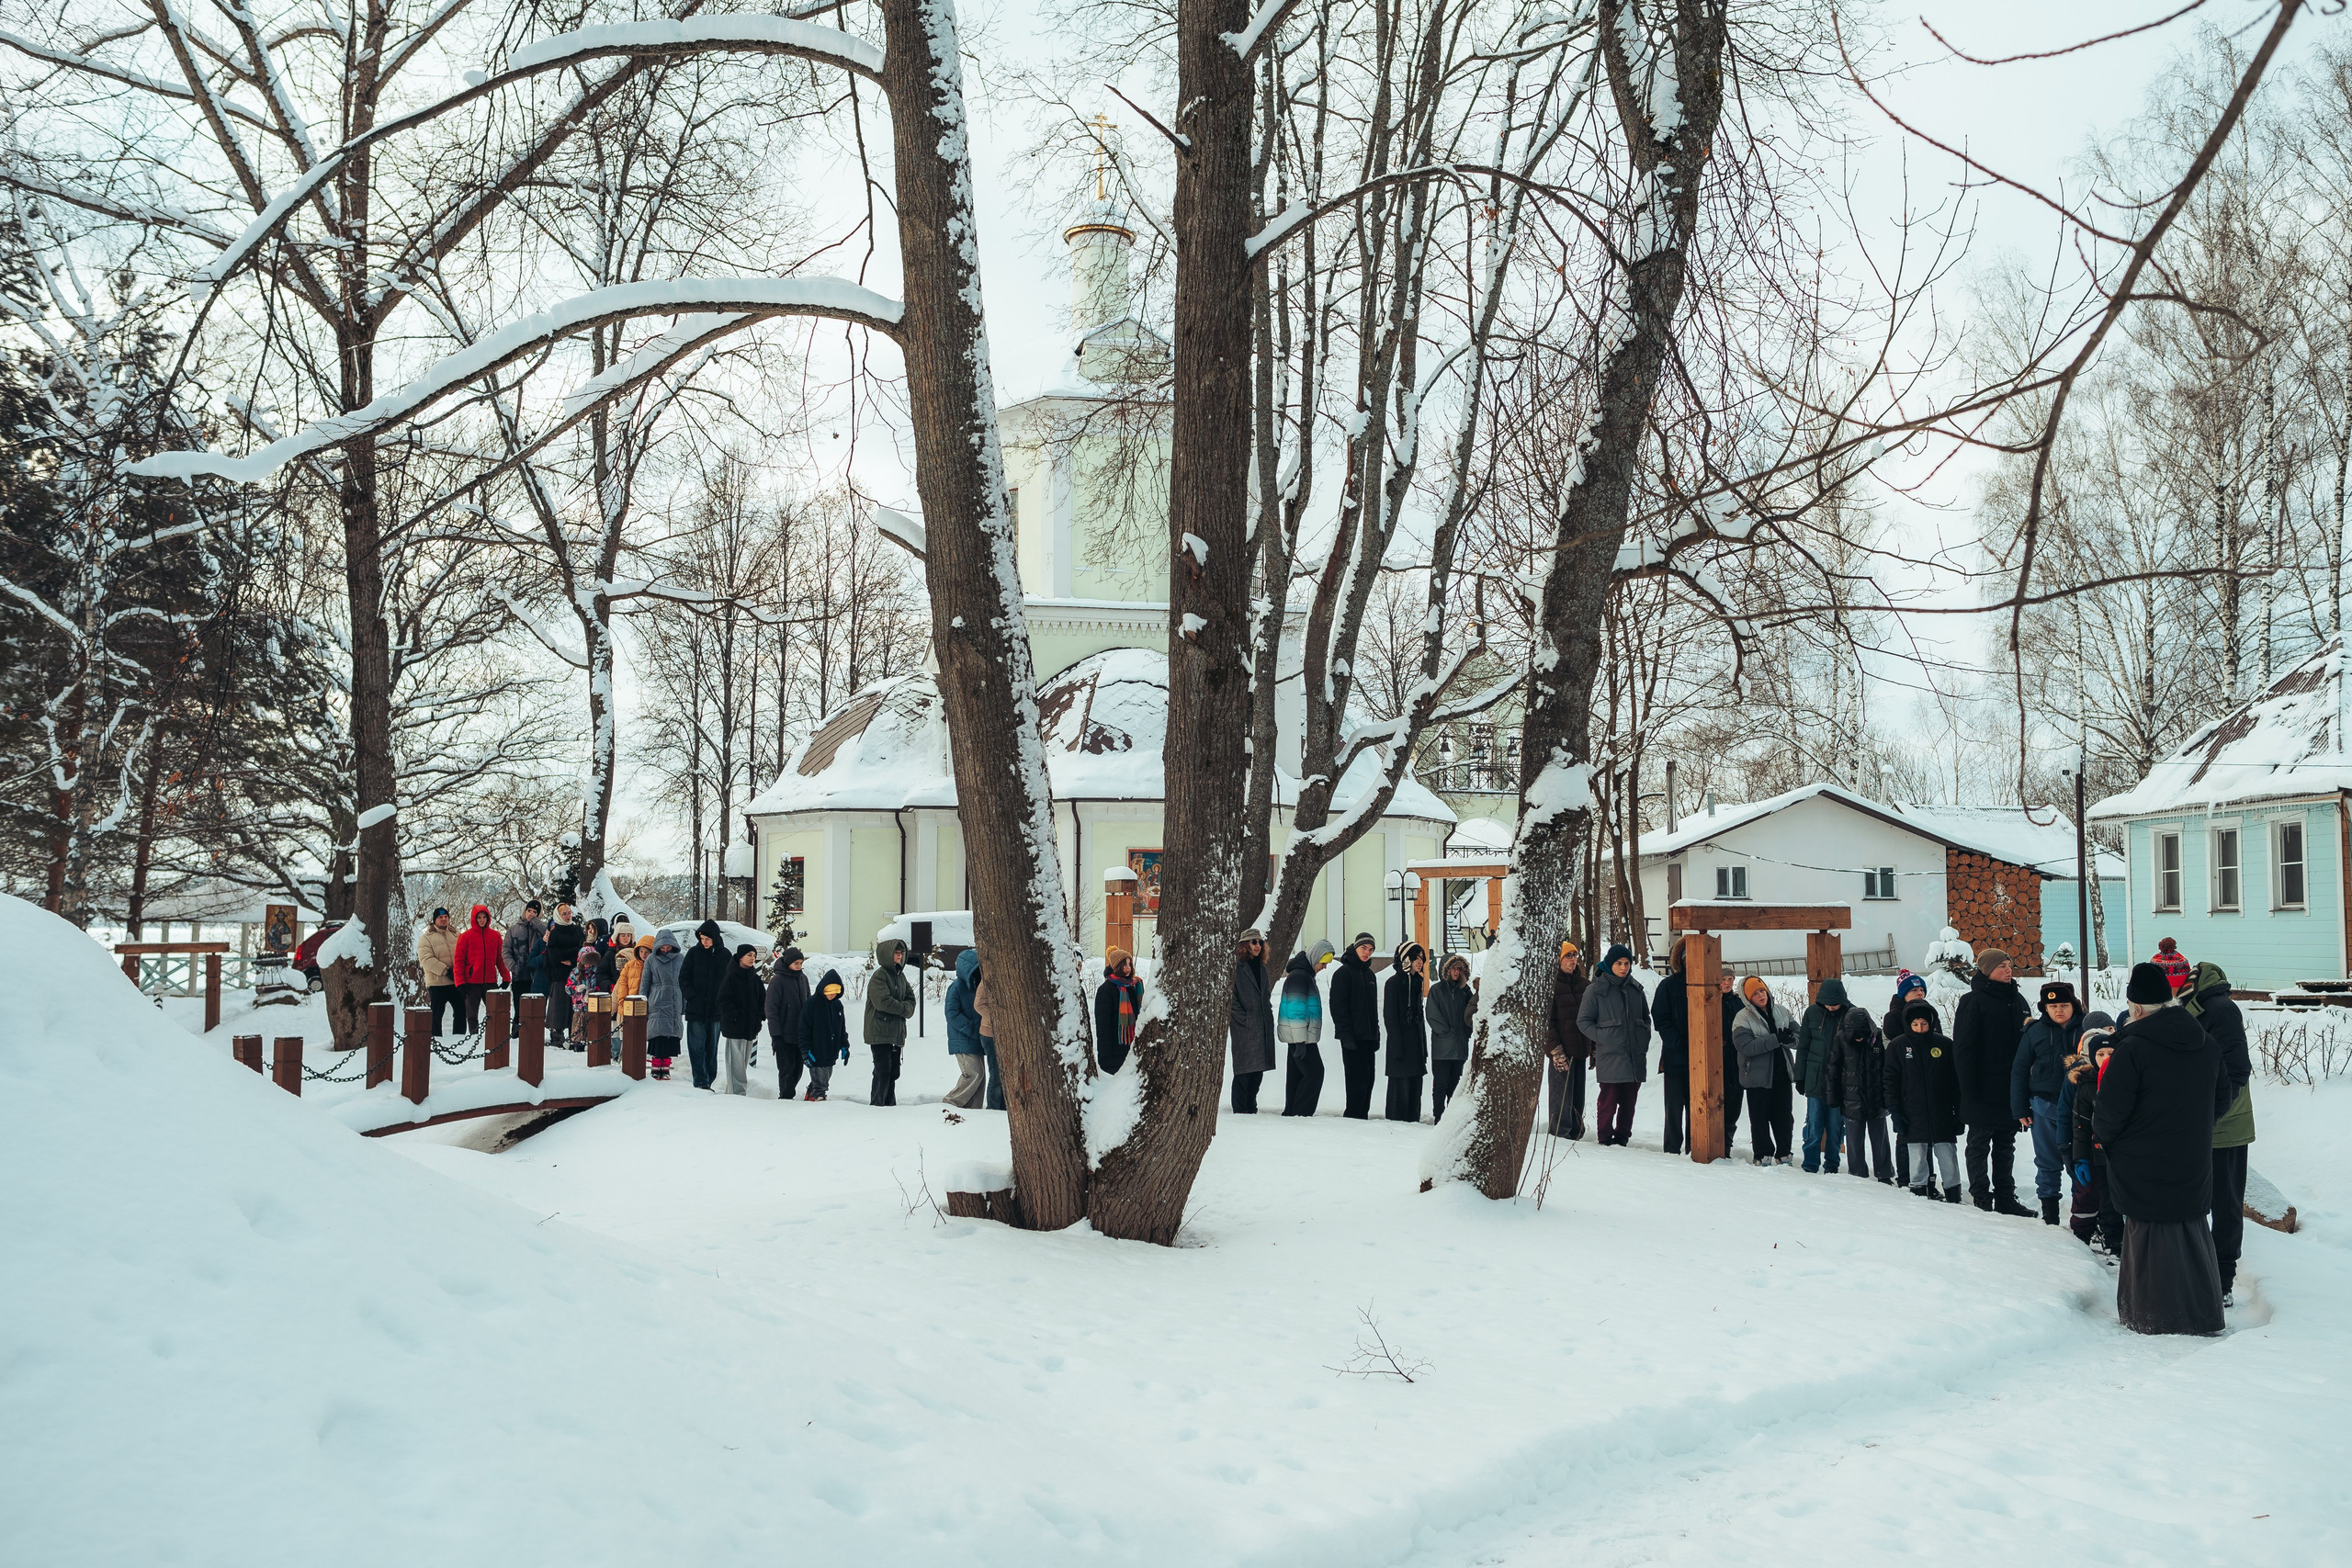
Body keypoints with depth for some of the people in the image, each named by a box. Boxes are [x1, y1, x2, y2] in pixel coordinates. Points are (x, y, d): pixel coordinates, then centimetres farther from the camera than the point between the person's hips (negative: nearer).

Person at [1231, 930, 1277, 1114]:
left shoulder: (1261, 968, 18)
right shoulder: (1236, 967, -5)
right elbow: (1230, 997, -10)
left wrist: (1268, 1019, 11)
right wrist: (1243, 1019, -14)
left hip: (1262, 1028, 7)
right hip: (1244, 1029, -7)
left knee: (1258, 1070, 7)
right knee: (1244, 1069, -7)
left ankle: (1251, 1107, 15)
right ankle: (1239, 1109, -1)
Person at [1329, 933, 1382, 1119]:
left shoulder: (1369, 974, 18)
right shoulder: (1344, 973, -7)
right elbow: (1337, 1006, -13)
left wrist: (1376, 1035, 16)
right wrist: (1346, 1036, -19)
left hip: (1368, 1036, 8)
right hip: (1353, 1038, -8)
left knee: (1368, 1078, 7)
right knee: (1359, 1077, -10)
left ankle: (1362, 1116, 12)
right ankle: (1353, 1116, -6)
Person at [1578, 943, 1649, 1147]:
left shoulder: (1636, 988, 13)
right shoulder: (1596, 989, -1)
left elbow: (1646, 1017, 25)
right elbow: (1583, 1021, 1)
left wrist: (1644, 1040, 10)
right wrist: (1603, 1038, -9)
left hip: (1635, 1057, 4)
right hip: (1610, 1056, -4)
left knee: (1629, 1101, 7)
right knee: (1609, 1101, -6)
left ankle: (1622, 1137, 19)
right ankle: (1606, 1138, 7)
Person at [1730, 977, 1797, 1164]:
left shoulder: (1782, 1012, 5)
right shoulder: (1743, 1018, -9)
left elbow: (1799, 1037, 5)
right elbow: (1745, 1045, -21)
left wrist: (1788, 1038, -20)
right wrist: (1776, 1040, -24)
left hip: (1783, 1075, 4)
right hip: (1758, 1077, -4)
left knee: (1784, 1119, 12)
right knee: (1760, 1119, 4)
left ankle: (1783, 1155, 25)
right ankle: (1763, 1156, 16)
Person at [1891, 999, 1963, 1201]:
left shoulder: (1944, 1045, 4)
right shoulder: (1897, 1046, 4)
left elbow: (1956, 1080, 8)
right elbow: (1891, 1081, 5)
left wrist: (1959, 1111, 5)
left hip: (1943, 1115, 0)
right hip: (1914, 1116, 0)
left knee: (1948, 1158, 1)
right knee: (1918, 1158, 1)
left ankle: (1954, 1197, 9)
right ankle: (1919, 1192, 9)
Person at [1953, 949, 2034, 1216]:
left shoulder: (2017, 1000, 11)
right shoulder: (1973, 1001, -9)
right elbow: (1963, 1048, -12)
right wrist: (1969, 1089, -17)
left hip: (2010, 1089, 7)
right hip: (1984, 1090, -7)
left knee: (2006, 1145, 13)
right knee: (1980, 1145, 2)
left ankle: (2006, 1198, 20)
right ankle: (1981, 1199, 7)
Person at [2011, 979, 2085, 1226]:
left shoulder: (2085, 1030, -1)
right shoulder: (2035, 1032, 1)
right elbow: (2019, 1071, 4)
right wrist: (2020, 1110, 1)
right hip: (2044, 1108, 1)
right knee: (2048, 1163, 10)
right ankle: (2049, 1211, 20)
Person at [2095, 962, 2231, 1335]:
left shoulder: (2132, 1048, -19)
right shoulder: (2207, 1044, 2)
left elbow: (2111, 1113, -17)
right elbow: (2221, 1098, 15)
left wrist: (2100, 1132, 4)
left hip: (2145, 1169, -6)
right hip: (2194, 1164, 6)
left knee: (2151, 1236, 3)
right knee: (2192, 1233, 17)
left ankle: (2154, 1318, 10)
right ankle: (2202, 1314, 27)